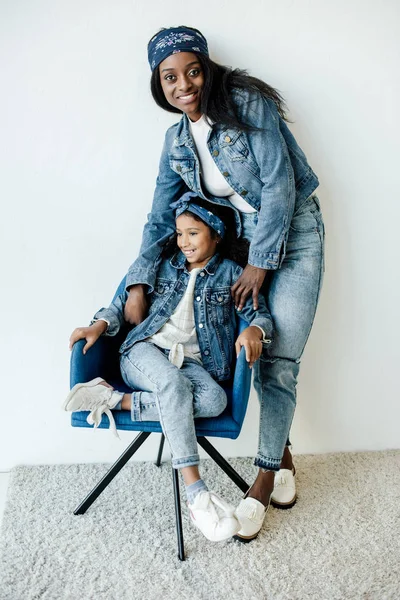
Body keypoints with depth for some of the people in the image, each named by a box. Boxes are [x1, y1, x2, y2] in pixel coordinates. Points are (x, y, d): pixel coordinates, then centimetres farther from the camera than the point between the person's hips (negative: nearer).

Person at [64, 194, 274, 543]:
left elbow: (260, 311, 4)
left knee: (215, 400, -33)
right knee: (172, 381, -36)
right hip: (146, 351, 0)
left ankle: (116, 400, -29)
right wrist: (99, 325, -1)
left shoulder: (229, 273, 13)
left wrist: (254, 330, -20)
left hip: (193, 362, 1)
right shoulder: (163, 266, 19)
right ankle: (197, 494, -37)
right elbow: (124, 303, 19)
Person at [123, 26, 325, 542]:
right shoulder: (177, 140, 4)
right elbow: (160, 216, 7)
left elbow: (279, 183, -17)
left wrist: (261, 262, -16)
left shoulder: (246, 104, -14)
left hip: (294, 232, -5)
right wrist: (138, 283, -1)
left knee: (278, 362, -7)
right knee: (256, 352, 2)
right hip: (247, 238, 5)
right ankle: (283, 454, 24)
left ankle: (264, 480, 6)